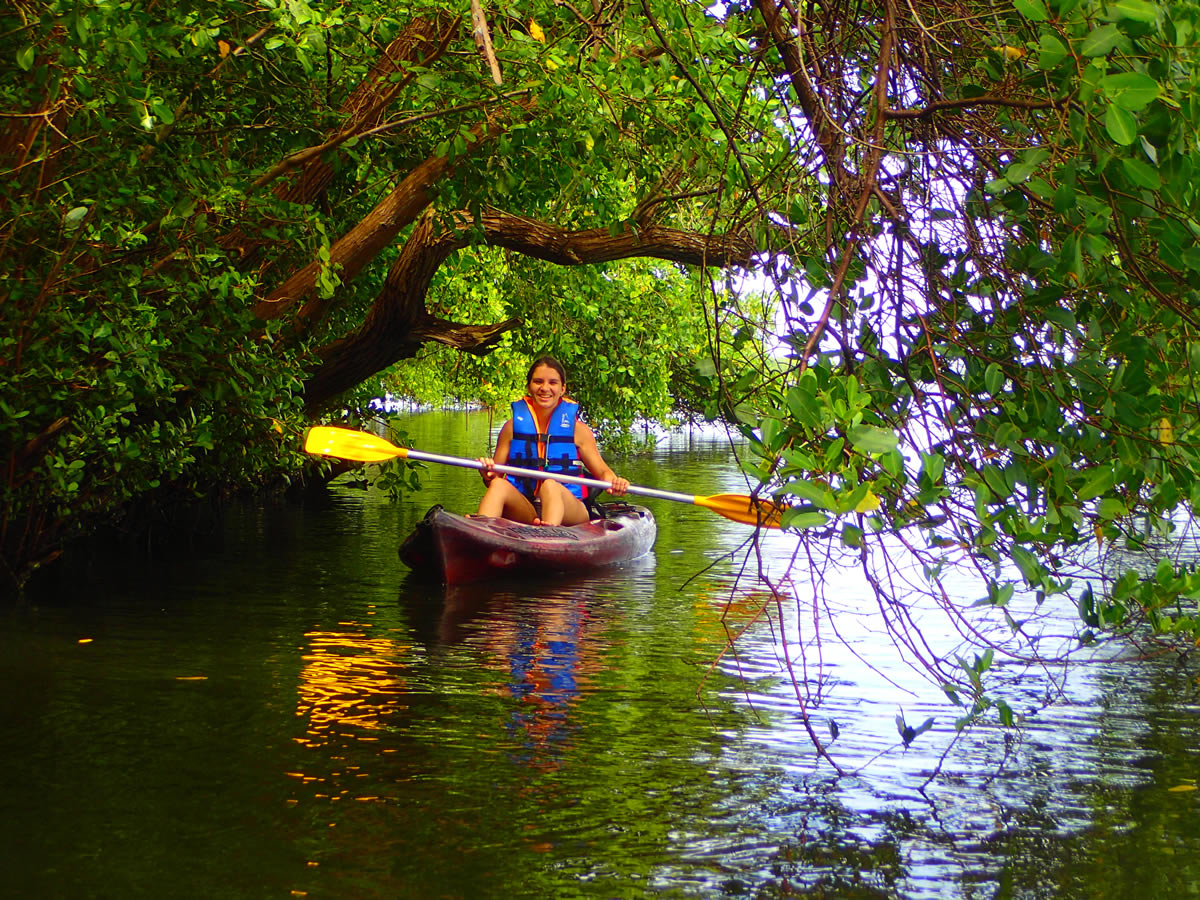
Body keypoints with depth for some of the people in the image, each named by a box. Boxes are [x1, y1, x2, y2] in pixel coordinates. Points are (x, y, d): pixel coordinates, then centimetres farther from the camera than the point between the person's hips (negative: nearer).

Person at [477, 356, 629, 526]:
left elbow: (601, 470, 8)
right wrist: (488, 473, -14)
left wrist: (612, 481, -15)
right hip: (522, 510, 2)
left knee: (551, 485, -34)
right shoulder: (513, 426, 11)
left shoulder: (578, 429, 7)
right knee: (499, 485, -28)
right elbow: (494, 476, 11)